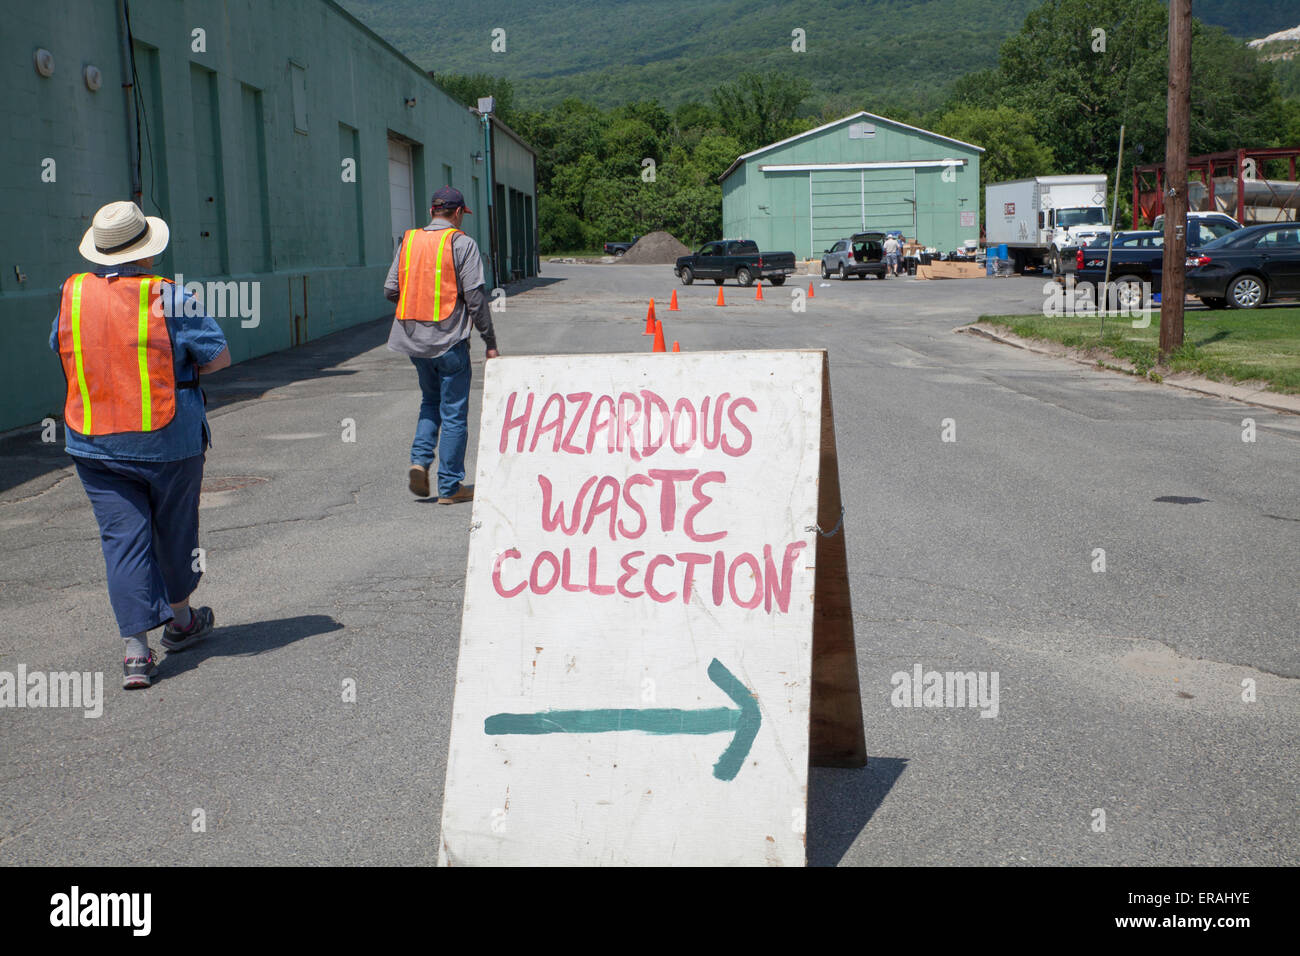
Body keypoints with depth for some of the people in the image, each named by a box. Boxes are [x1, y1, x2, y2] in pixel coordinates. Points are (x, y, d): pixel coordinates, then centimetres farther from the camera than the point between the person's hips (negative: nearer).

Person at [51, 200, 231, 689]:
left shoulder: (71, 295, 0)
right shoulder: (166, 297, -12)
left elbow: (61, 352, 15)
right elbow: (219, 355, -8)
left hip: (94, 443, 3)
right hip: (170, 441, -2)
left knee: (122, 538, 4)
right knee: (174, 530, 17)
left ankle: (136, 649, -3)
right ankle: (180, 619, 35)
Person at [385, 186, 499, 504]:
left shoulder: (408, 242, 8)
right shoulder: (462, 244, -7)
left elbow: (390, 290, 6)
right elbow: (475, 296, -11)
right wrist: (490, 342, -5)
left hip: (413, 340, 5)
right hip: (449, 340, -5)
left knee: (430, 401, 23)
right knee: (453, 412, 3)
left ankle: (420, 460, 5)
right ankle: (450, 487, 6)